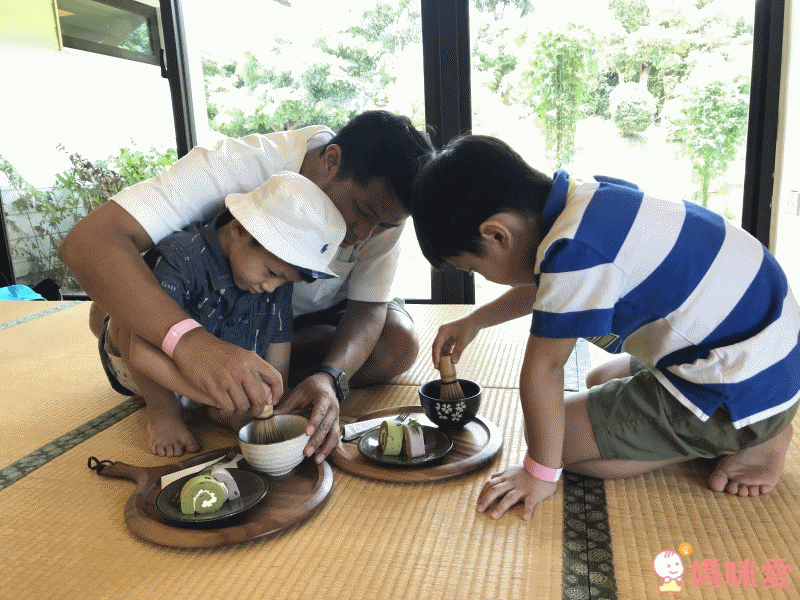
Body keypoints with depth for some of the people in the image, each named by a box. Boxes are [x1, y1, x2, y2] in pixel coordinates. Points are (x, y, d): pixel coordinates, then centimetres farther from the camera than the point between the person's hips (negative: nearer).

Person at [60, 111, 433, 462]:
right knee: (113, 309, -29)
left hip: (311, 320, 3)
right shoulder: (234, 166, -37)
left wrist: (329, 377, -44)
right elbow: (85, 242, -45)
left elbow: (368, 307, -21)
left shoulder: (383, 205, -24)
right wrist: (189, 341, -62)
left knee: (398, 345, -25)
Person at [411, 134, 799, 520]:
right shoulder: (585, 194, 0)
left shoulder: (573, 249, -30)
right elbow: (544, 287, 19)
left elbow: (543, 368, -21)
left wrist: (541, 471, -9)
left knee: (563, 436, -6)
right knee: (599, 383, 25)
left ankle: (752, 441, 0)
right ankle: (758, 429, 13)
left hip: (744, 388, -9)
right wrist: (475, 320, 22)